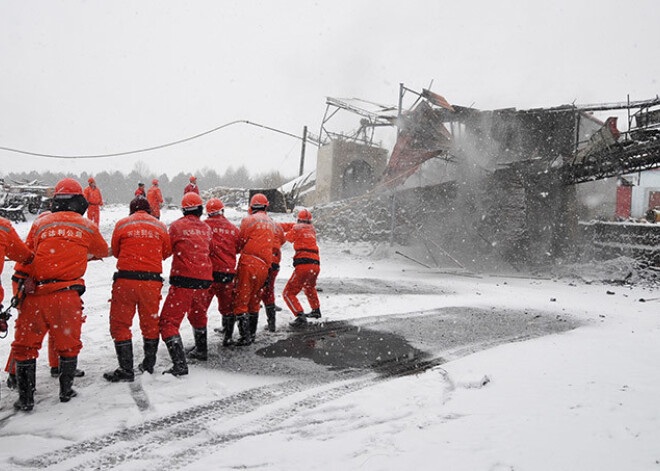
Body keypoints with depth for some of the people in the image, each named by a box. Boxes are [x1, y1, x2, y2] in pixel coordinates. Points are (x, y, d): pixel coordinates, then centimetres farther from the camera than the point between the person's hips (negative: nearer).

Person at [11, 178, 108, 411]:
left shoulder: (40, 223, 5)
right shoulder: (88, 227, 5)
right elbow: (103, 252, 24)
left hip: (36, 295, 0)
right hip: (67, 295, 0)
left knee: (25, 345, 13)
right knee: (68, 345, 17)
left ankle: (25, 398, 16)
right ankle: (66, 391, 26)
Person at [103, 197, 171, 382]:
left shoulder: (122, 224, 2)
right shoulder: (160, 226, 7)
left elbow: (115, 251, 12)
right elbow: (167, 252, 16)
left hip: (126, 279, -2)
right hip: (152, 281, 2)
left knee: (120, 324, 7)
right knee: (150, 323, 17)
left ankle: (126, 369, 6)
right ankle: (149, 364, 28)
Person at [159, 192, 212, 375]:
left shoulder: (176, 225, -3)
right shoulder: (206, 228, 9)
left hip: (184, 279, -6)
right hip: (204, 279, 6)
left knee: (169, 321, -4)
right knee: (197, 312, 31)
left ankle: (179, 364, -16)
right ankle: (200, 350, 43)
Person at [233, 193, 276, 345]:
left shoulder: (249, 220, -3)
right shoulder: (271, 223, 15)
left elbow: (240, 243, 0)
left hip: (248, 264, -6)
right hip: (264, 266, 6)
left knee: (241, 301, -3)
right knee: (254, 302, 17)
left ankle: (245, 335, -9)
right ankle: (252, 334, 22)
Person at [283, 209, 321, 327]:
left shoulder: (297, 227, 5)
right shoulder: (312, 229, 18)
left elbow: (289, 238, 19)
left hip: (303, 265, -6)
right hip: (316, 265, 6)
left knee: (288, 293, -3)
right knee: (309, 288, 34)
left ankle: (300, 315, -21)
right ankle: (316, 310, 44)